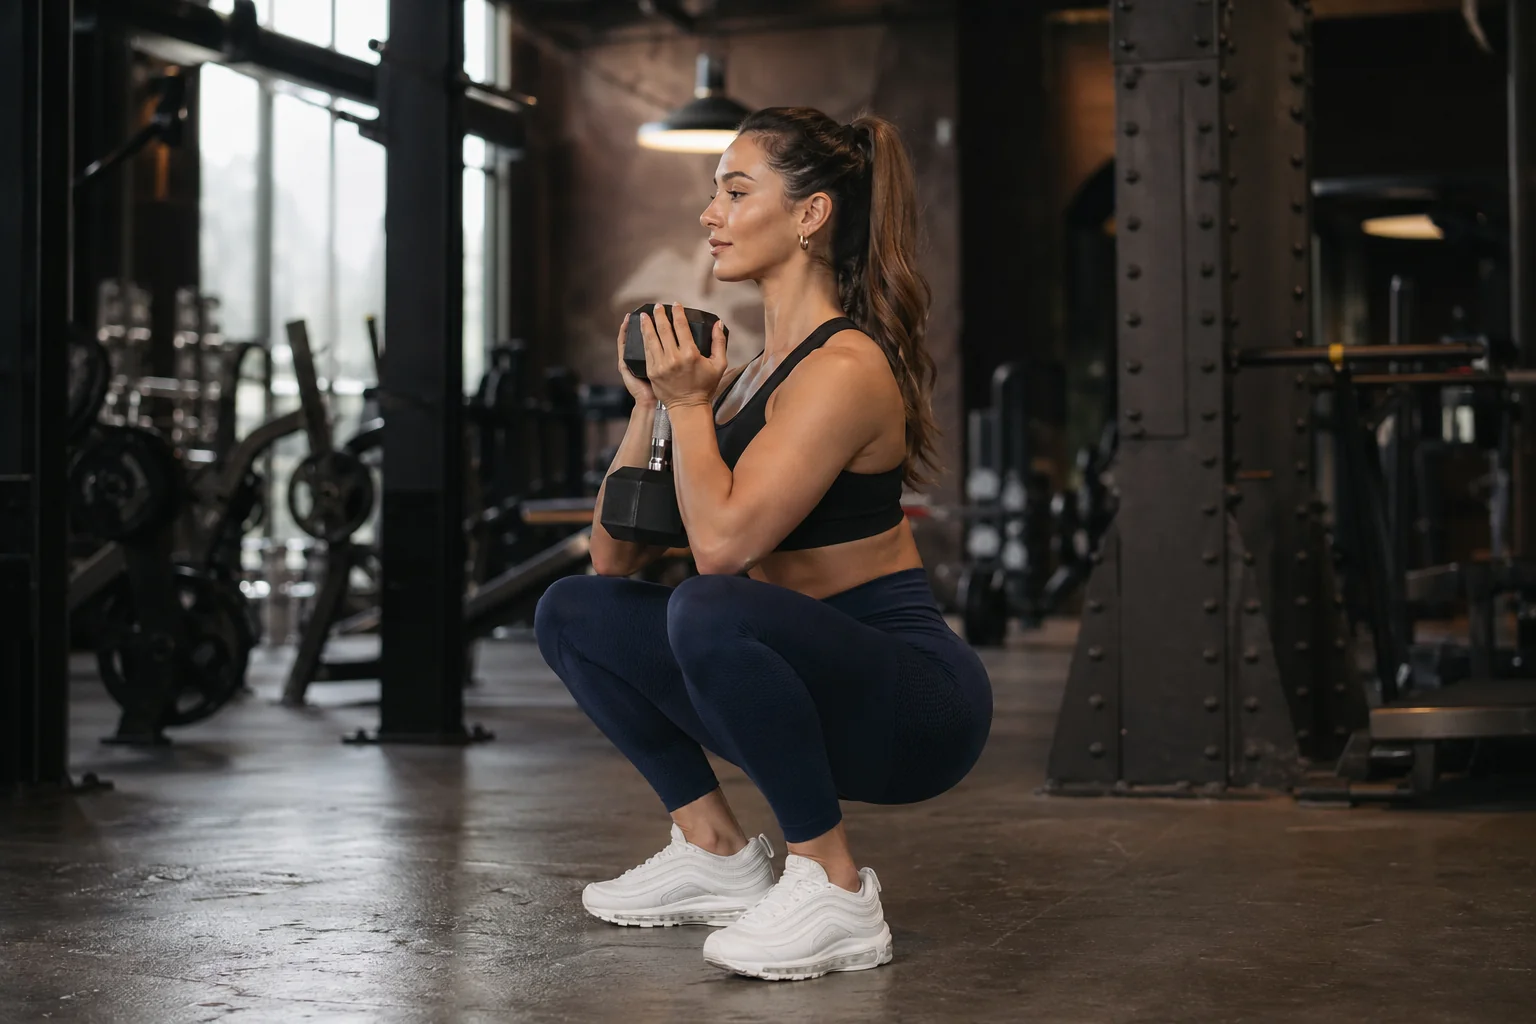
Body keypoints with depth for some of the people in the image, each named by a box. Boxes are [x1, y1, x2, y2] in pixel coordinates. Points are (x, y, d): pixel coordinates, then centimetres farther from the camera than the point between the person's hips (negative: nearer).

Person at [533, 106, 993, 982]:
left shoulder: (844, 367, -17)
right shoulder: (756, 371, 11)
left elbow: (720, 541, -29)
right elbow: (615, 557, 11)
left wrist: (691, 403, -15)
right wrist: (651, 405, 2)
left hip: (920, 699, -9)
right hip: (824, 689, 9)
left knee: (710, 611, -35)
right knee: (573, 613, 6)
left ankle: (835, 891, -19)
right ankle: (719, 855, 8)